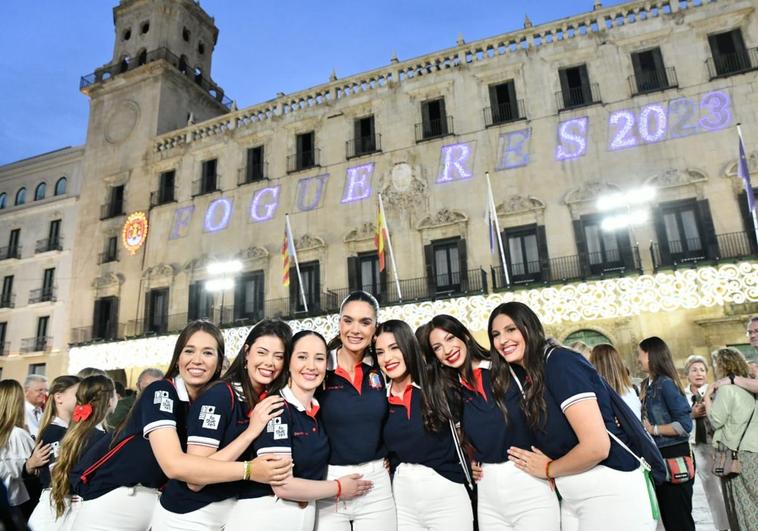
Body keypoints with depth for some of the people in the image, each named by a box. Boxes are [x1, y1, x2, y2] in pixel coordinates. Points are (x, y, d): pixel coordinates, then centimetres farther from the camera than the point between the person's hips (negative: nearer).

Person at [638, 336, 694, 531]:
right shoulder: (648, 385, 8)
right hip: (657, 456, 9)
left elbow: (685, 425, -21)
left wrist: (653, 429, -15)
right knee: (667, 515, 18)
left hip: (673, 456, -9)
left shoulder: (665, 383, -16)